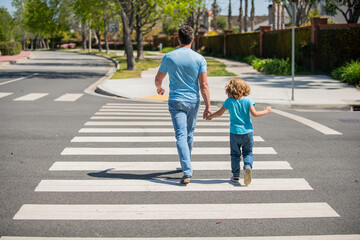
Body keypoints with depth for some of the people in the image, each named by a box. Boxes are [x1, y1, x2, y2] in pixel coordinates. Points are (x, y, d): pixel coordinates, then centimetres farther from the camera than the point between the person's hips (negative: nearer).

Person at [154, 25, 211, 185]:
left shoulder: (168, 57, -4)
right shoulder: (199, 59, -6)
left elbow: (158, 79, 8)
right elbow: (204, 85, -9)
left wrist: (159, 88, 31)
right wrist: (208, 106, -4)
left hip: (176, 101, -1)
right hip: (193, 101, 2)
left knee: (181, 136, -7)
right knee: (189, 135, 19)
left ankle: (187, 172, -20)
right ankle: (186, 165, 37)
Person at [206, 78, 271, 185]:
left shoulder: (229, 101, -4)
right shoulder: (247, 100, -4)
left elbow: (219, 113, 1)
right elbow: (254, 113, -9)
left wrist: (210, 116, 19)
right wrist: (266, 111, 6)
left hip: (235, 132, 0)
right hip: (247, 132, 0)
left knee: (235, 154, 11)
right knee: (248, 153, 11)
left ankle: (236, 175, 11)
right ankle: (248, 166, -18)